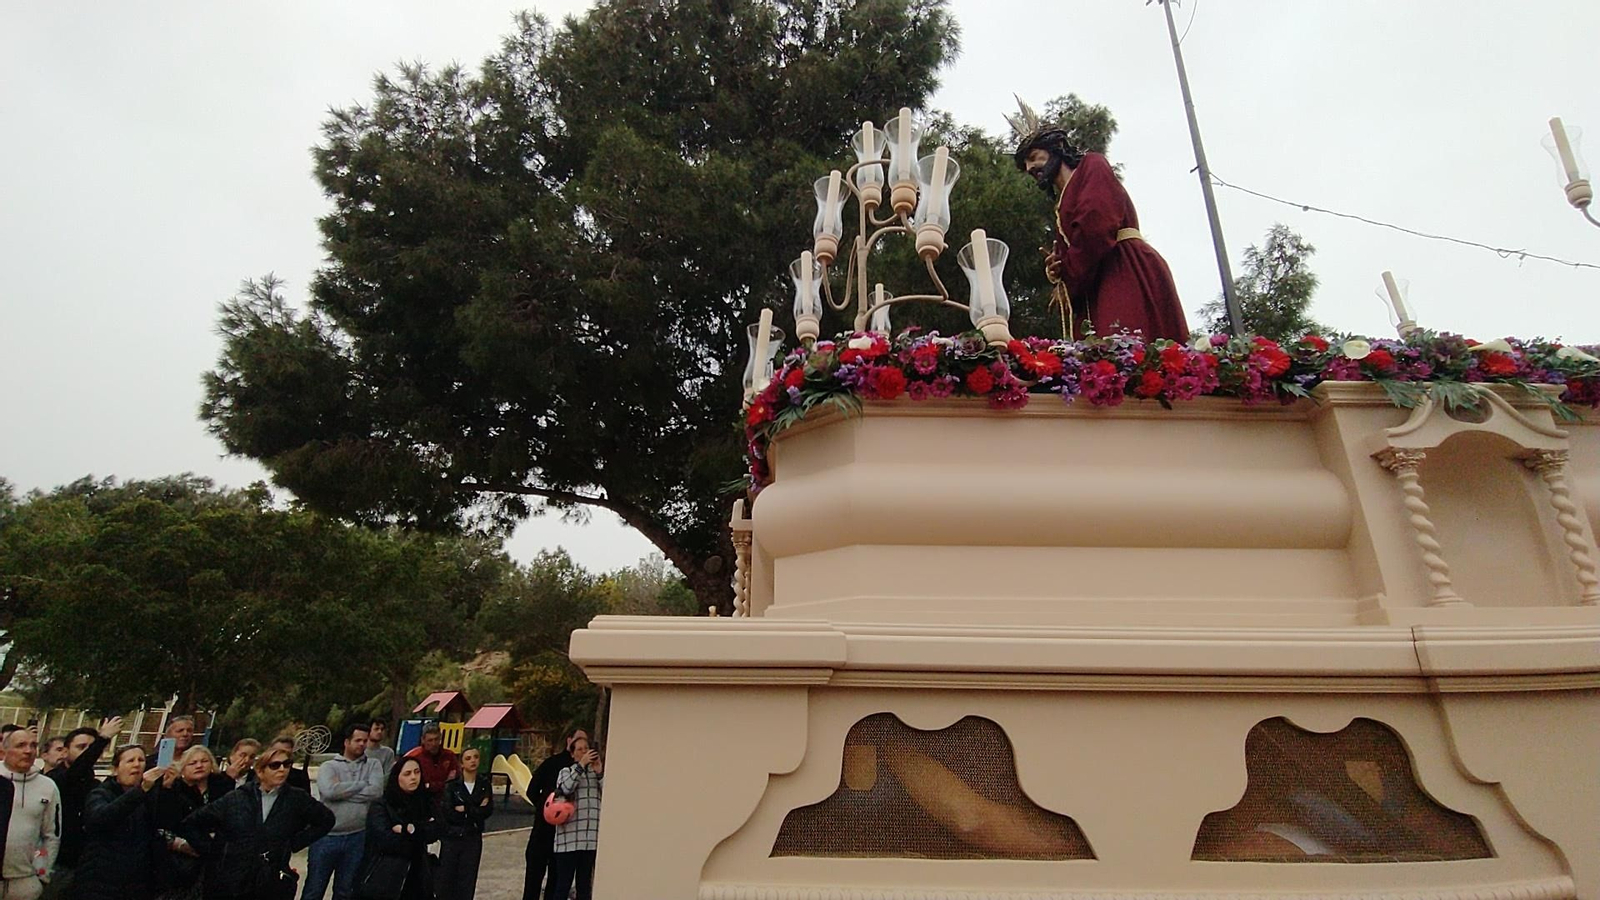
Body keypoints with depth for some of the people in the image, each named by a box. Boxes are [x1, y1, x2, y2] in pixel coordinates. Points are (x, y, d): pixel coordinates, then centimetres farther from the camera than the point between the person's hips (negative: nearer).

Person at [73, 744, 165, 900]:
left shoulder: (150, 796, 9)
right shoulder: (100, 794, 2)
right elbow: (100, 817, -21)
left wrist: (167, 789, -21)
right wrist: (142, 790, -34)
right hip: (98, 884, -2)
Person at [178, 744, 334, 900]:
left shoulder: (296, 799, 1)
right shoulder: (234, 799, 1)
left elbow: (326, 819, 9)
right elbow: (189, 824, 9)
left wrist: (295, 843, 2)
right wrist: (213, 850, 2)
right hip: (228, 887, 1)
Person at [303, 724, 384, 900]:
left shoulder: (373, 765, 6)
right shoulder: (328, 766, 2)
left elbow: (376, 792, -10)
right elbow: (329, 791, -17)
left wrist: (342, 790, -10)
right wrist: (362, 784, -10)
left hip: (356, 837, 1)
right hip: (326, 836, -1)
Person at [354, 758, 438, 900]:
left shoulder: (425, 802, 10)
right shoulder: (380, 807, -4)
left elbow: (434, 832, -1)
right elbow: (386, 840, -15)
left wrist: (410, 829, -14)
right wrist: (421, 830, -7)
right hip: (384, 881, -4)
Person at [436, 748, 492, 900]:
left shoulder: (485, 785, 4)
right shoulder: (451, 785, -4)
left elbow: (488, 811, -5)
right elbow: (448, 813, -13)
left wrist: (464, 810, -11)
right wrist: (475, 811, -11)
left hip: (473, 839, 2)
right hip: (451, 837, -2)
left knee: (467, 880, 5)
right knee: (445, 879, 1)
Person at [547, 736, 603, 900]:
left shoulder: (596, 773, 13)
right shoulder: (567, 771, 7)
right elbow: (565, 789, -14)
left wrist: (600, 773, -8)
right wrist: (581, 765, -14)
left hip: (591, 839, 3)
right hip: (569, 839, -3)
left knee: (585, 886, 10)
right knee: (563, 884, -1)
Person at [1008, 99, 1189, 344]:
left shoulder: (1092, 166, 11)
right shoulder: (1063, 208, 34)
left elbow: (1097, 224, -7)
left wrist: (1069, 278, -2)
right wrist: (1058, 272, 3)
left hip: (1127, 274, -7)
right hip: (1095, 293, 7)